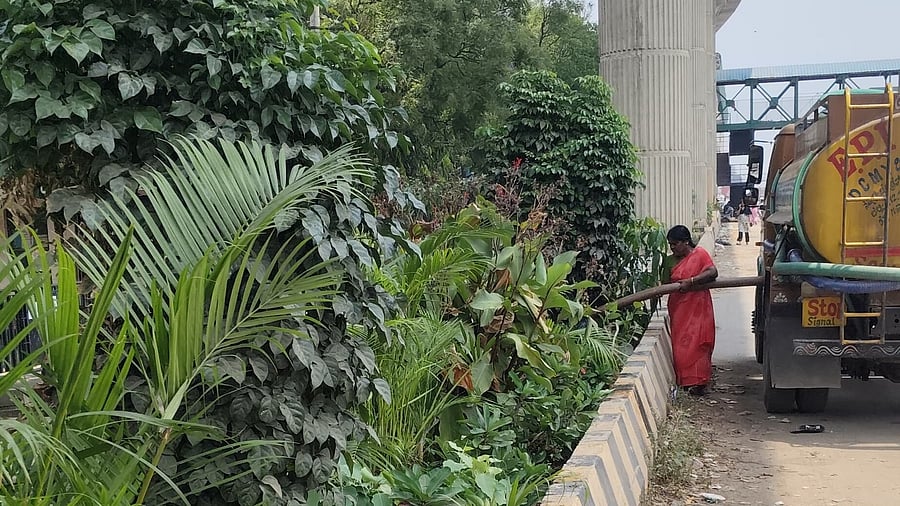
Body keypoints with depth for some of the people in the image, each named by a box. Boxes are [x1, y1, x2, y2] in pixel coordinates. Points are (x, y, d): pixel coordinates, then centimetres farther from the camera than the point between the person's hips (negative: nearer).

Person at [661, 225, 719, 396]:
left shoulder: (699, 254, -5)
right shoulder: (669, 261, 10)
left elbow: (713, 272, -17)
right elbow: (665, 285, 12)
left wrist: (690, 281, -24)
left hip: (697, 307, -5)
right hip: (678, 308, 5)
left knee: (697, 343, -7)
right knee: (680, 344, 3)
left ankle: (698, 382, -4)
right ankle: (685, 381, 11)